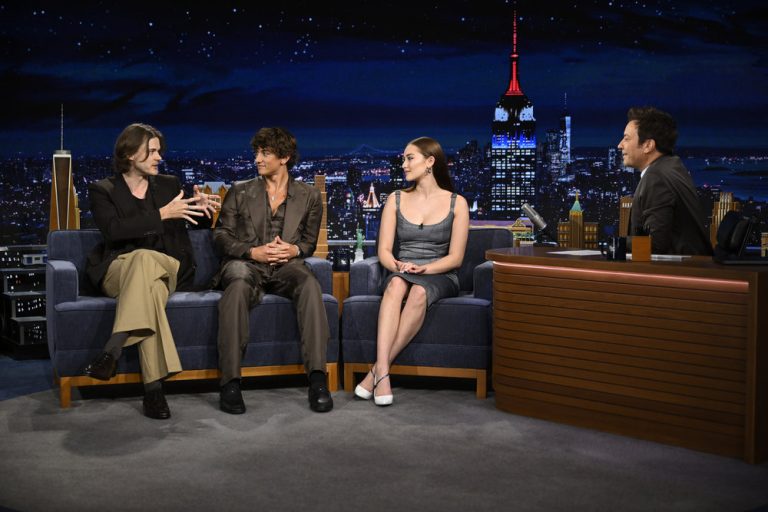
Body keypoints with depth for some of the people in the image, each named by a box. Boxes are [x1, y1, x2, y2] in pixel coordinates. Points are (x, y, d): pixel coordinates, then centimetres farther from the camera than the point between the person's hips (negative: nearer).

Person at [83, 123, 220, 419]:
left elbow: (195, 222, 26)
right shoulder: (102, 191, 7)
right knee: (144, 262, -39)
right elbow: (113, 230, -12)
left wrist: (202, 208, 1)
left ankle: (112, 351, -46)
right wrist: (162, 214, -18)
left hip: (168, 271, 2)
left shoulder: (169, 185, 17)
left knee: (144, 259, -36)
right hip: (117, 271, -2)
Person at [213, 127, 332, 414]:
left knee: (309, 284, -36)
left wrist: (295, 250, -5)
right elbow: (221, 236, 10)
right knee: (238, 286, -38)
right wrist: (253, 251, -8)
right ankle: (230, 382, -39)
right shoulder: (240, 193, 15)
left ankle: (317, 378, -40)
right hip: (246, 264, 0)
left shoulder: (309, 196, 16)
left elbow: (309, 242, 20)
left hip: (286, 267, 1)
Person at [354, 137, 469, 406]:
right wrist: (398, 266, -16)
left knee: (419, 292, -38)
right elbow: (384, 251, 5)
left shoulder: (456, 203, 4)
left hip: (440, 277, -1)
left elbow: (455, 257, -1)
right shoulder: (396, 200, 11)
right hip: (401, 273, 2)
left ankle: (377, 370, -38)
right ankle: (382, 373, -50)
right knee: (396, 284, -37)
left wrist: (423, 268, -17)